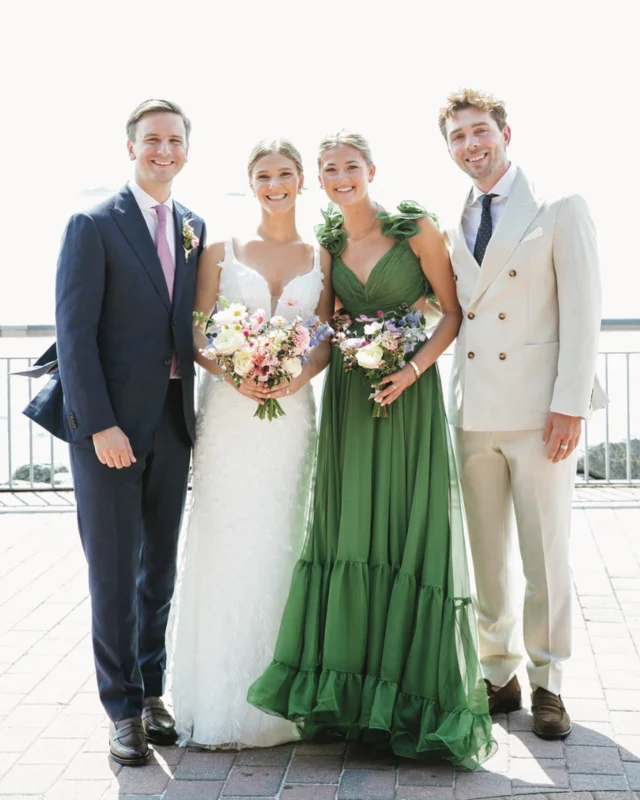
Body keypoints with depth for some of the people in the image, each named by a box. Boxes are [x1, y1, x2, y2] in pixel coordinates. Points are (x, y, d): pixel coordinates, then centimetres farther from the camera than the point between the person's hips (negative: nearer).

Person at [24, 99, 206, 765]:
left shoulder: (194, 228, 10)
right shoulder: (93, 225, -6)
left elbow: (192, 321, 12)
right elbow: (75, 331, -11)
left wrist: (196, 404, 0)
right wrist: (100, 425, -17)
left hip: (173, 419, 5)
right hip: (110, 421, -5)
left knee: (161, 566, 12)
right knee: (114, 569, 2)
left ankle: (151, 689, 26)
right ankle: (124, 708, 14)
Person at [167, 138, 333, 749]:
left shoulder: (321, 257, 10)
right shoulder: (221, 252, 6)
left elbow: (327, 338, 7)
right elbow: (197, 337, 3)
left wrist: (302, 374, -12)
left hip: (292, 413, 1)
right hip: (229, 413, -1)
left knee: (280, 547, 4)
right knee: (225, 545, -3)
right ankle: (221, 700, 7)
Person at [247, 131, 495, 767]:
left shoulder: (416, 229, -4)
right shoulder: (327, 244, 9)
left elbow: (453, 311, -3)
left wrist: (413, 369, -15)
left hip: (408, 390, -4)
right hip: (348, 393, 4)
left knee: (411, 530, -3)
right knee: (348, 531, 3)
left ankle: (415, 690, 8)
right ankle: (350, 689, 12)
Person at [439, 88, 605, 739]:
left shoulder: (559, 209, -1)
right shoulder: (451, 227, 13)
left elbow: (581, 312, -6)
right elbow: (449, 312, 15)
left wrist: (569, 406, -12)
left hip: (539, 410, -4)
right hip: (474, 411, 4)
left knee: (545, 556, 1)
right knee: (487, 556, 10)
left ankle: (547, 684, 13)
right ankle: (499, 674, 21)